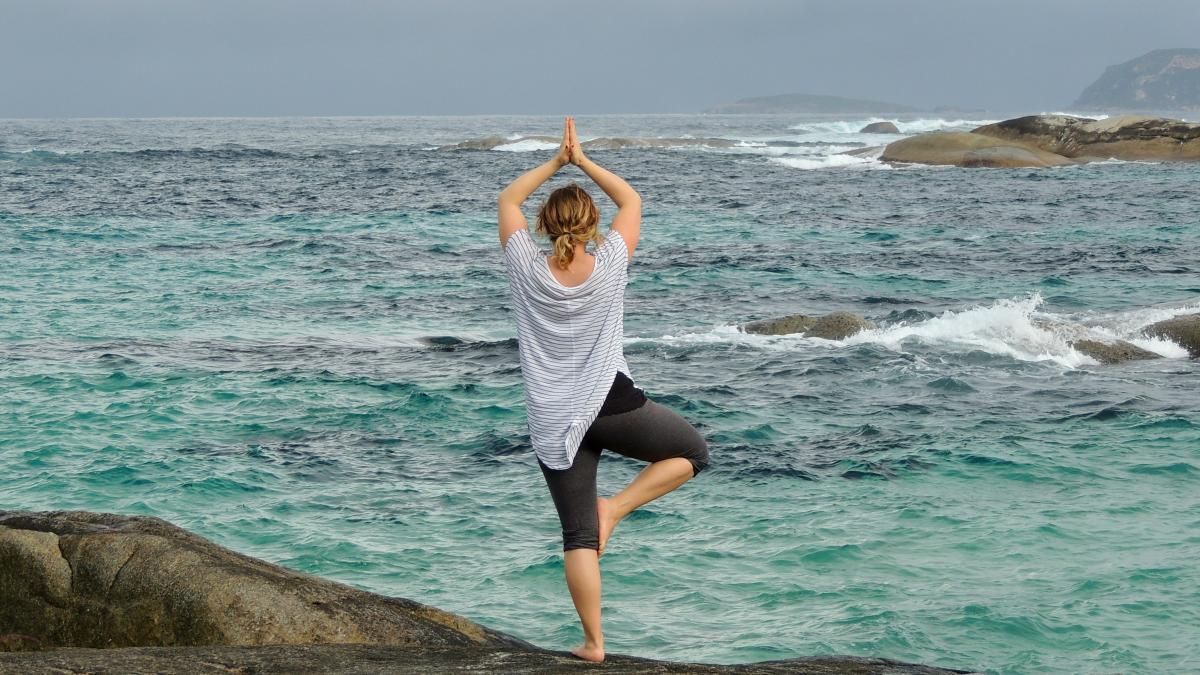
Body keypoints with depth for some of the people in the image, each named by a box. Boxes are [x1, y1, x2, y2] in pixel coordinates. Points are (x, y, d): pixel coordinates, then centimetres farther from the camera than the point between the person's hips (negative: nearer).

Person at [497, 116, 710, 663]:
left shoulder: (528, 269, -6)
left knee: (578, 536, 4)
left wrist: (556, 161, 10)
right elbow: (631, 200, 10)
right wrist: (582, 161, 11)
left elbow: (508, 200, 11)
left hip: (553, 422, 2)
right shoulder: (609, 265, -7)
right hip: (611, 405, -2)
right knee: (692, 452, 20)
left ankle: (593, 642, 3)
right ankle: (613, 509, 3)